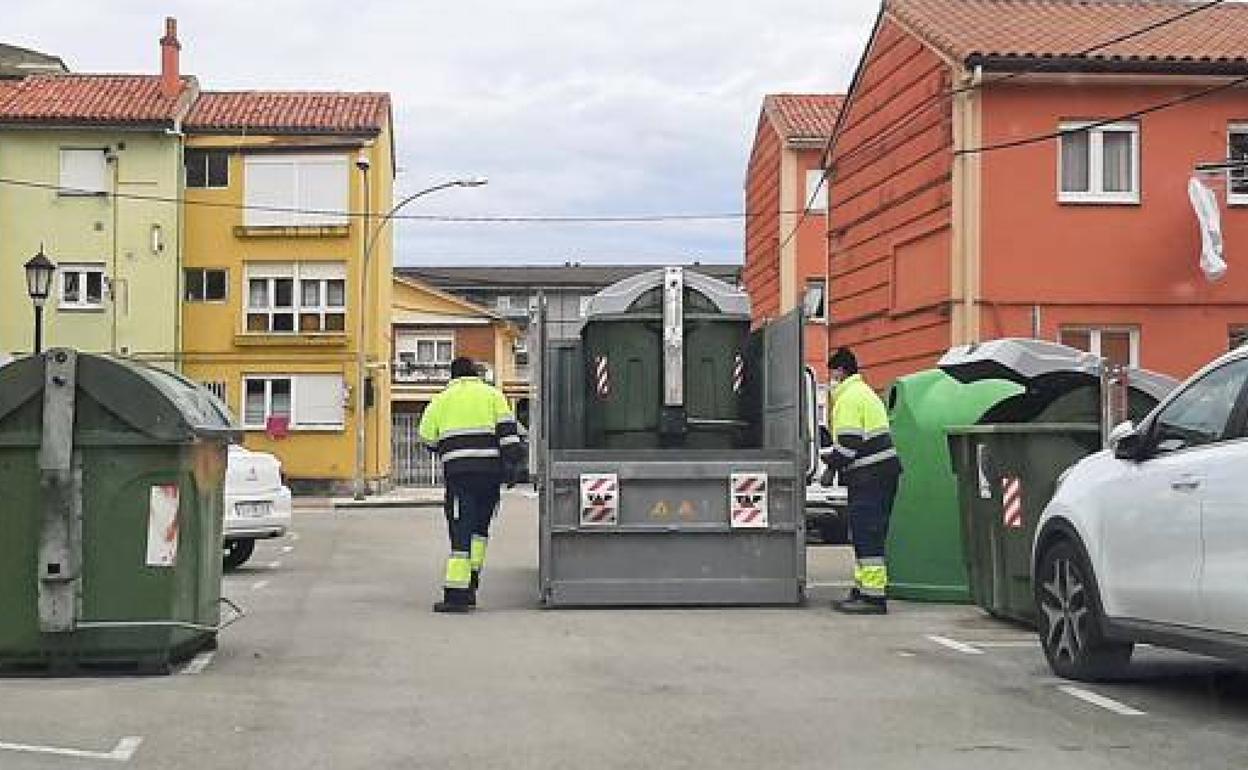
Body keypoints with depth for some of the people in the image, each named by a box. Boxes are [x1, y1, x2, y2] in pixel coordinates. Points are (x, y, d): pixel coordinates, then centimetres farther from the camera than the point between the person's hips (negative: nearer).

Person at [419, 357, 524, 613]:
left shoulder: (442, 400, 11)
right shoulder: (493, 395, 11)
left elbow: (427, 437, 12)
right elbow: (507, 430, 1)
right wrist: (511, 464, -1)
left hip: (458, 470, -1)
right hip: (490, 468, 2)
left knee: (461, 530, -3)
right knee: (480, 527, 16)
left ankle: (456, 594, -11)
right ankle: (470, 587, 14)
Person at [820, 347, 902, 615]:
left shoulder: (848, 397, -10)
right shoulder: (865, 392, 23)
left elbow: (849, 441, -17)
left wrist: (832, 469, -9)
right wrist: (833, 456, 24)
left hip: (868, 476, -10)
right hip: (884, 471, 10)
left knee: (867, 537, -10)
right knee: (867, 535, 14)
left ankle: (873, 596, -12)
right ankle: (863, 590, 19)